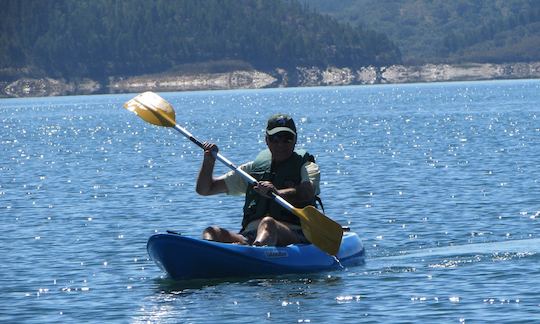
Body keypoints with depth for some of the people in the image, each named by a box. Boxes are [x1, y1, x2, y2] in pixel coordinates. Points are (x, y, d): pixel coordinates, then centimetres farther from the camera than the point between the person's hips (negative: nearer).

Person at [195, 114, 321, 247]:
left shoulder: (306, 166, 10)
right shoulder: (253, 168, 22)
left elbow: (307, 193, -16)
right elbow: (204, 190, 22)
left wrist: (278, 193, -35)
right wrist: (209, 161, 3)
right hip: (249, 237, 5)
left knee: (268, 223, -37)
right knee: (212, 232, -20)